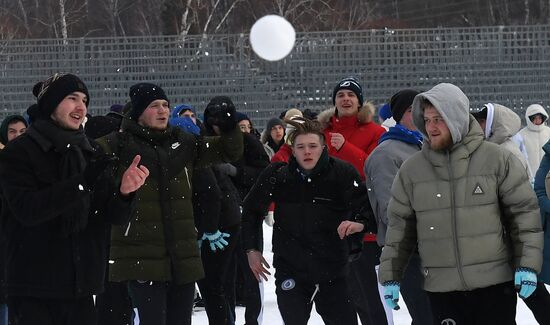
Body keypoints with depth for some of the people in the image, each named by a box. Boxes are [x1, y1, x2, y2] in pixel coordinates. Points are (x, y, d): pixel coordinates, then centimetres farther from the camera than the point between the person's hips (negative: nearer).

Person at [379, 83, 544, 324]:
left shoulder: (498, 159, -3)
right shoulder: (411, 169, 5)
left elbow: (524, 211, 0)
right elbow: (399, 225, 12)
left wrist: (528, 265, -7)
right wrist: (390, 276, 9)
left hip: (495, 284, -2)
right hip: (442, 290, 2)